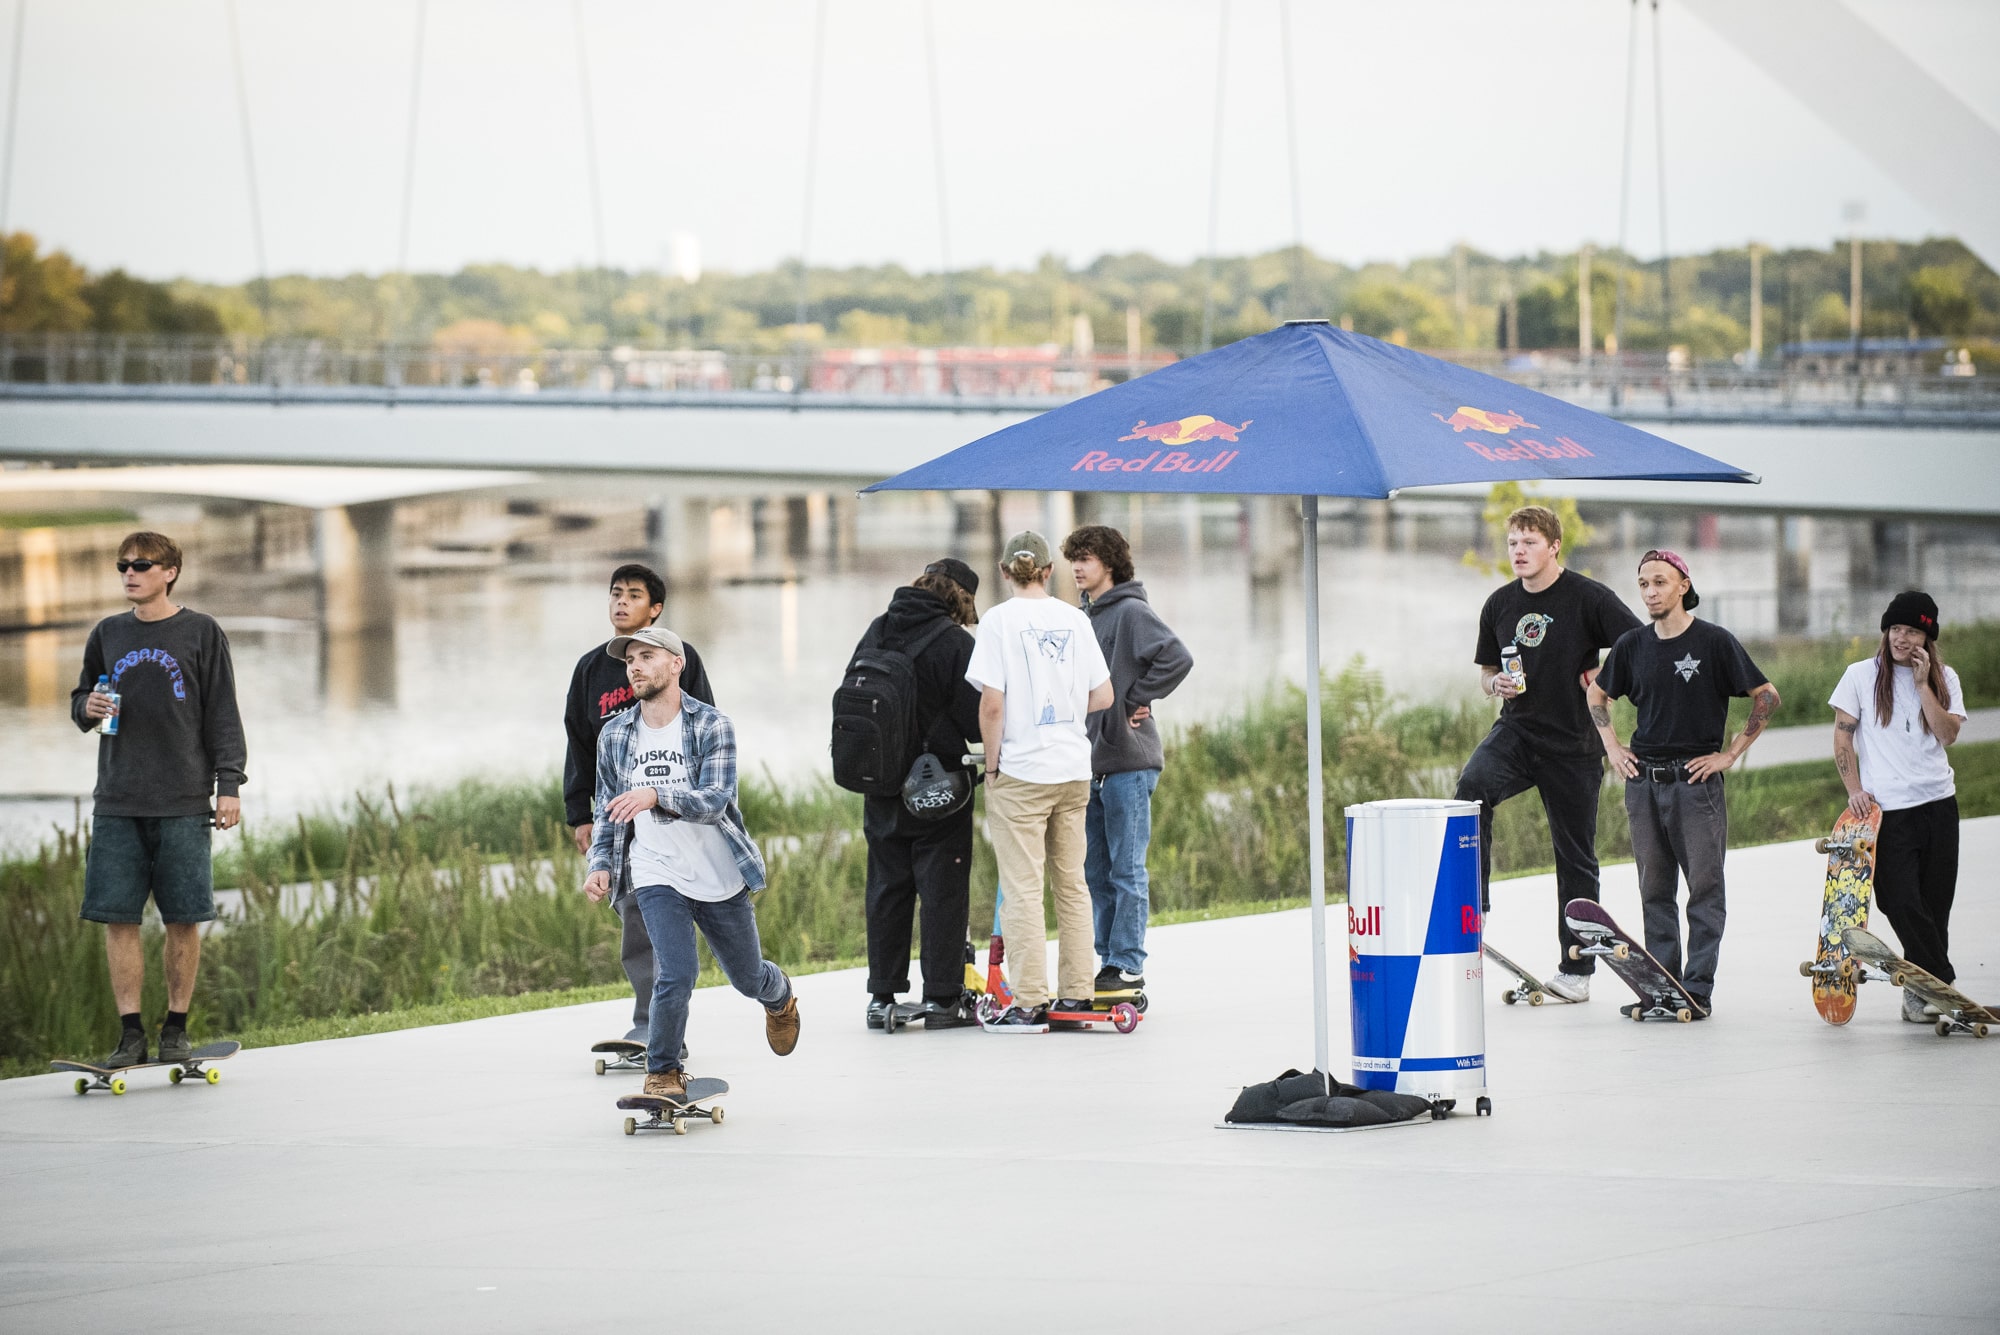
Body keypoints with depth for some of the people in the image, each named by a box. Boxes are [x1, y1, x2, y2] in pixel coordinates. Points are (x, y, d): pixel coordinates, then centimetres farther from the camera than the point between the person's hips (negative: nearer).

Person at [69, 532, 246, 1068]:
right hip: (117, 803, 3)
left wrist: (228, 785, -4)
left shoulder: (201, 634, 3)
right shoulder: (107, 635, 13)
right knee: (118, 918, -3)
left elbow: (222, 716, 3)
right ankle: (131, 1033, 1)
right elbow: (80, 700, 22)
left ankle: (176, 1027, 9)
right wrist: (88, 708, -2)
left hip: (183, 803, -3)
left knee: (183, 920, -1)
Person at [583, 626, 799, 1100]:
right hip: (657, 877, 1)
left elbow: (714, 802, -20)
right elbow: (607, 812, 15)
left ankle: (779, 997, 54)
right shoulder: (614, 736, 4)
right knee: (677, 973, -21)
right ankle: (663, 1074, -3)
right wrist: (601, 866, -1)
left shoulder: (712, 726, -8)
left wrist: (656, 796, -37)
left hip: (721, 877, -1)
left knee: (748, 979, 17)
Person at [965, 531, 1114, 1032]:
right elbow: (1102, 697, 7)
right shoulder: (1074, 619, 5)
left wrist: (992, 765, -3)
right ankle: (1077, 994, 14)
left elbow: (992, 704, -13)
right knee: (1071, 882, 12)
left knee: (1022, 887, -2)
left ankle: (1031, 1002, -4)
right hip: (1074, 772, 5)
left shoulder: (999, 621, -7)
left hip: (1020, 771, -5)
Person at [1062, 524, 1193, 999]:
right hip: (1091, 761, 9)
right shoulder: (1085, 617, 16)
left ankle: (1128, 967, -2)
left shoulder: (1131, 612, -9)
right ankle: (1107, 959, 17)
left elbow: (1177, 658, -22)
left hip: (1128, 762, -9)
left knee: (1126, 870, -5)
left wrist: (1136, 701, -14)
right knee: (1096, 871, 11)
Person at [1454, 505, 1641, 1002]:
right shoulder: (1500, 603, 6)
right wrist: (1496, 684, -4)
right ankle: (1471, 905, -29)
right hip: (1516, 732, 3)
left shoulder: (1588, 598, -9)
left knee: (1575, 854, 5)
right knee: (1472, 784, -29)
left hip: (1573, 743, -3)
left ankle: (1576, 971, 16)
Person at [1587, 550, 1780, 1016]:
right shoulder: (1632, 645, 7)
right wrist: (1612, 746, 13)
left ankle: (1698, 989, -1)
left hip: (1696, 779, -5)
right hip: (1643, 779, 5)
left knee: (1704, 887, -3)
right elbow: (1598, 694, 24)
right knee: (1655, 890, 8)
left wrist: (1730, 753, -5)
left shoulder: (1714, 642, -6)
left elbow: (1767, 697, -3)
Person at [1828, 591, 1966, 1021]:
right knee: (1903, 904, -12)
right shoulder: (1861, 676, 4)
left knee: (1935, 905, 3)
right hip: (1886, 808, -2)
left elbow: (1947, 734, -5)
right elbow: (1842, 735, 4)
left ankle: (1921, 994, 12)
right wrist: (1855, 789, -6)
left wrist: (1922, 684, -9)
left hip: (1938, 806, 2)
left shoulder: (1944, 679, 9)